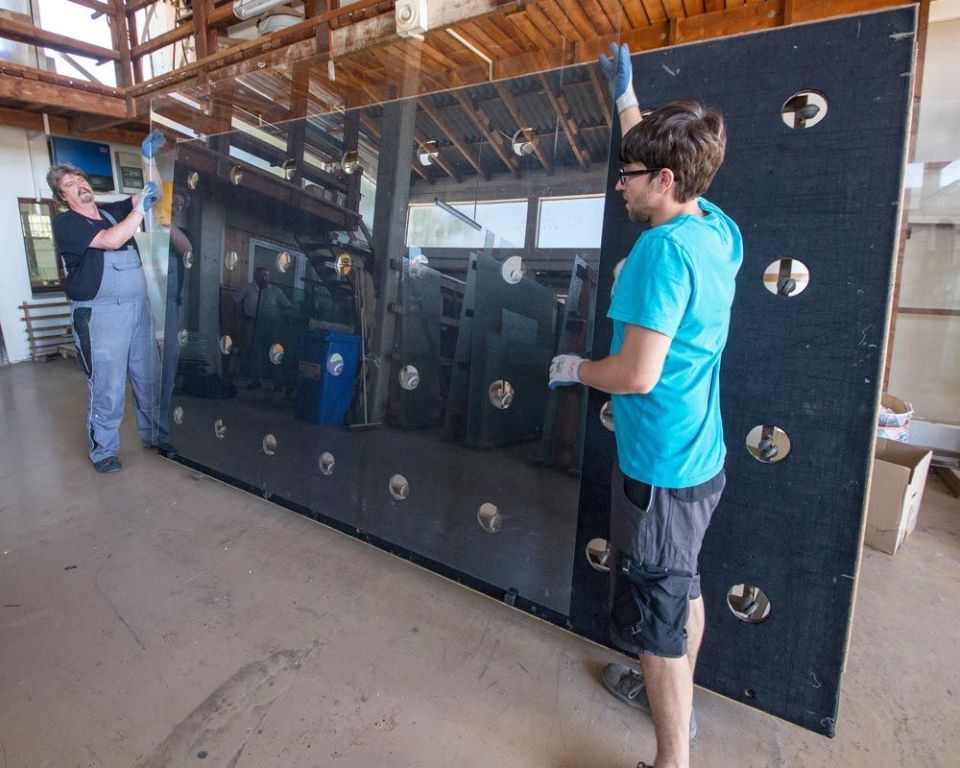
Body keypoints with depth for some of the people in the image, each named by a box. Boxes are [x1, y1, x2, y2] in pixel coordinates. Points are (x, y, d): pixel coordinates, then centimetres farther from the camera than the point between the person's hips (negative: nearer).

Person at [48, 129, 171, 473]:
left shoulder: (112, 211, 15)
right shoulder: (66, 223, -3)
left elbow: (154, 194, 10)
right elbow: (112, 240, -18)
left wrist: (150, 159, -2)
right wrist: (143, 205, -13)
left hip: (138, 308, 6)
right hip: (100, 314, -6)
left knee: (149, 379, 11)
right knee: (107, 388, -5)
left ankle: (154, 435, 26)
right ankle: (102, 451, 11)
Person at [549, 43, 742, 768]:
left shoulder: (662, 249, -22)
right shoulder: (720, 230, 4)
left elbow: (636, 375, -26)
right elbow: (663, 161, 23)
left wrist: (573, 367, -7)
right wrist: (627, 98, 30)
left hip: (659, 469, -9)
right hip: (704, 457, 9)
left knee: (658, 615, 8)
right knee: (683, 585, 26)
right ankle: (675, 698, 50)